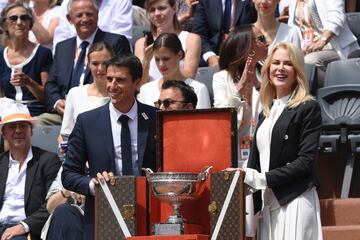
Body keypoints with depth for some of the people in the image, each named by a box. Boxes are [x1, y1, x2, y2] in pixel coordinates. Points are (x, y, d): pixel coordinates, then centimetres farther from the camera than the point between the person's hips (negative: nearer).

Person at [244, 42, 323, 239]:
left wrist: (262, 179, -14)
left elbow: (306, 160, -10)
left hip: (295, 201, -6)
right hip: (268, 202, 6)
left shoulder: (308, 108, -2)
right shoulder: (266, 112, 18)